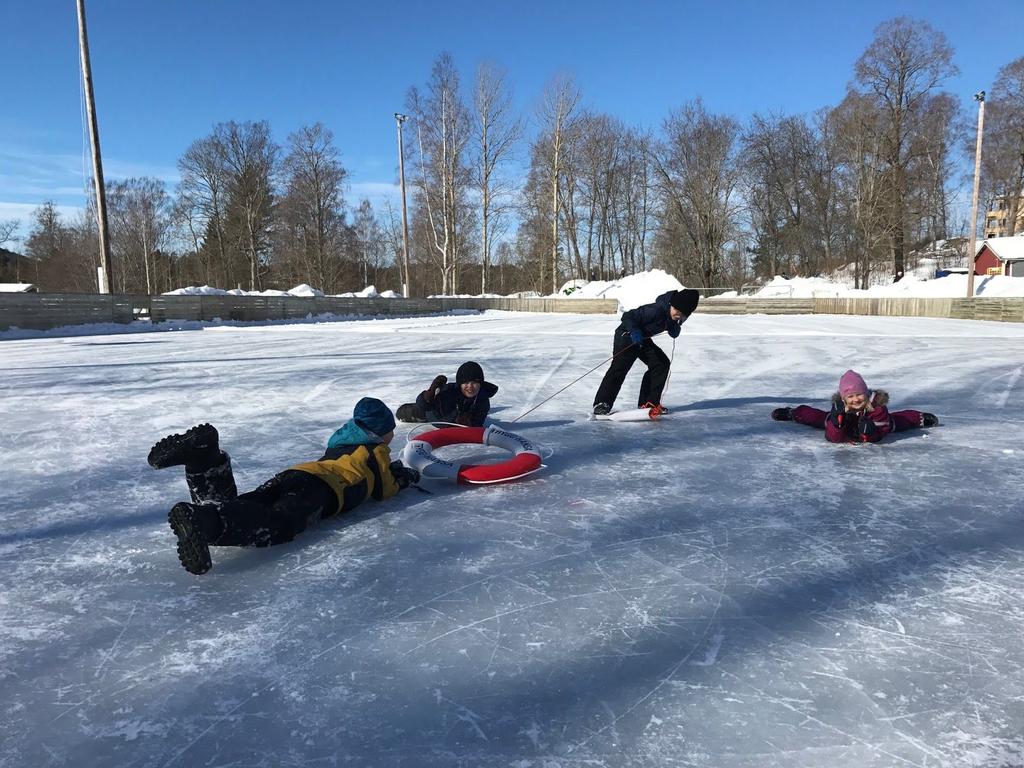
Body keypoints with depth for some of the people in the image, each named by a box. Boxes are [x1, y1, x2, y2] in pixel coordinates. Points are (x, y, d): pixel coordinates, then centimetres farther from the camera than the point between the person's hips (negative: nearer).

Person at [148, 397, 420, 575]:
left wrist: (392, 471, 59)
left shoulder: (341, 443, 41)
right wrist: (404, 478, 38)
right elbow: (385, 490, 18)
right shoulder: (377, 451, 20)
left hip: (291, 475, 8)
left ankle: (202, 454, -31)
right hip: (321, 488, -7)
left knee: (227, 509, -9)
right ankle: (201, 521, -61)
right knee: (275, 526, -34)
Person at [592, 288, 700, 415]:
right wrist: (634, 331, -43)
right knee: (620, 367, -21)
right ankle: (601, 404, -18)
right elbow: (628, 316, -27)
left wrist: (675, 329, -14)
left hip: (643, 338, 9)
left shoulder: (674, 317, -8)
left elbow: (673, 333, 9)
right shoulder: (655, 310, -31)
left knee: (662, 363, 1)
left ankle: (648, 402, 8)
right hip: (626, 336, -8)